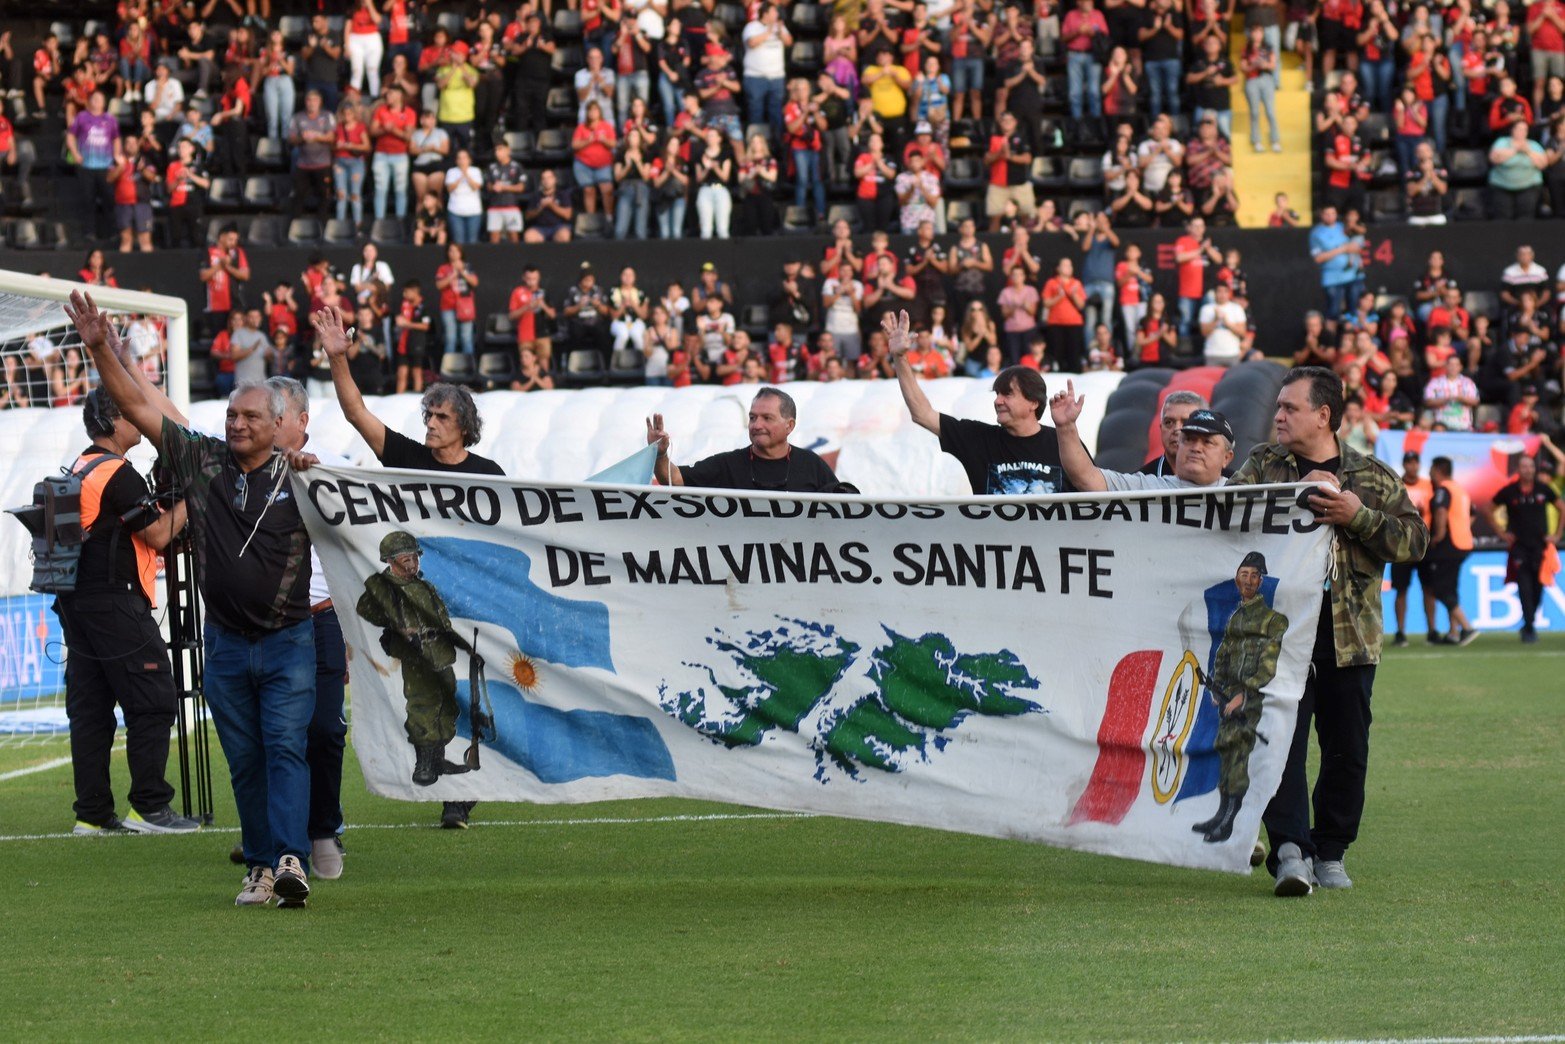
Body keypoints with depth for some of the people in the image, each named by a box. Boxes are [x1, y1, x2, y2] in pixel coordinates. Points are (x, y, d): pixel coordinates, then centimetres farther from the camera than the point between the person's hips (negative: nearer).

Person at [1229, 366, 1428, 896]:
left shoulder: (1374, 477, 10)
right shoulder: (1263, 465, 11)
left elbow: (1414, 539, 2)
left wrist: (1357, 516, -12)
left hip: (1350, 634, 1)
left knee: (1347, 751, 6)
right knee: (1281, 740, -13)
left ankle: (1331, 853, 18)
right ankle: (1289, 850, -18)